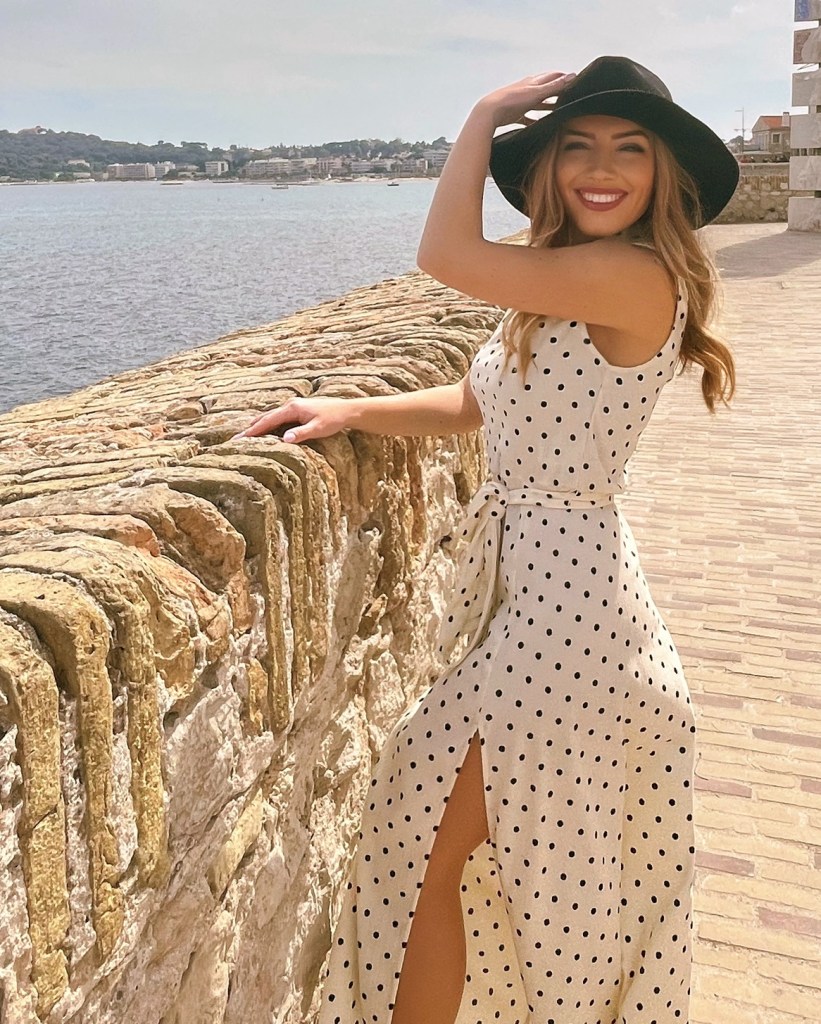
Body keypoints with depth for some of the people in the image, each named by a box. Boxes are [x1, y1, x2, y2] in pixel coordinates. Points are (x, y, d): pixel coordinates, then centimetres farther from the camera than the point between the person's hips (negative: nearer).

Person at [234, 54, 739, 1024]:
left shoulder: (636, 276, -19)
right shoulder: (562, 287, 10)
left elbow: (446, 254, -24)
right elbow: (469, 404, 14)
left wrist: (486, 113, -10)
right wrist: (349, 411, 3)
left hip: (563, 591, -10)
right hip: (520, 573, 10)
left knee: (427, 850, 1)